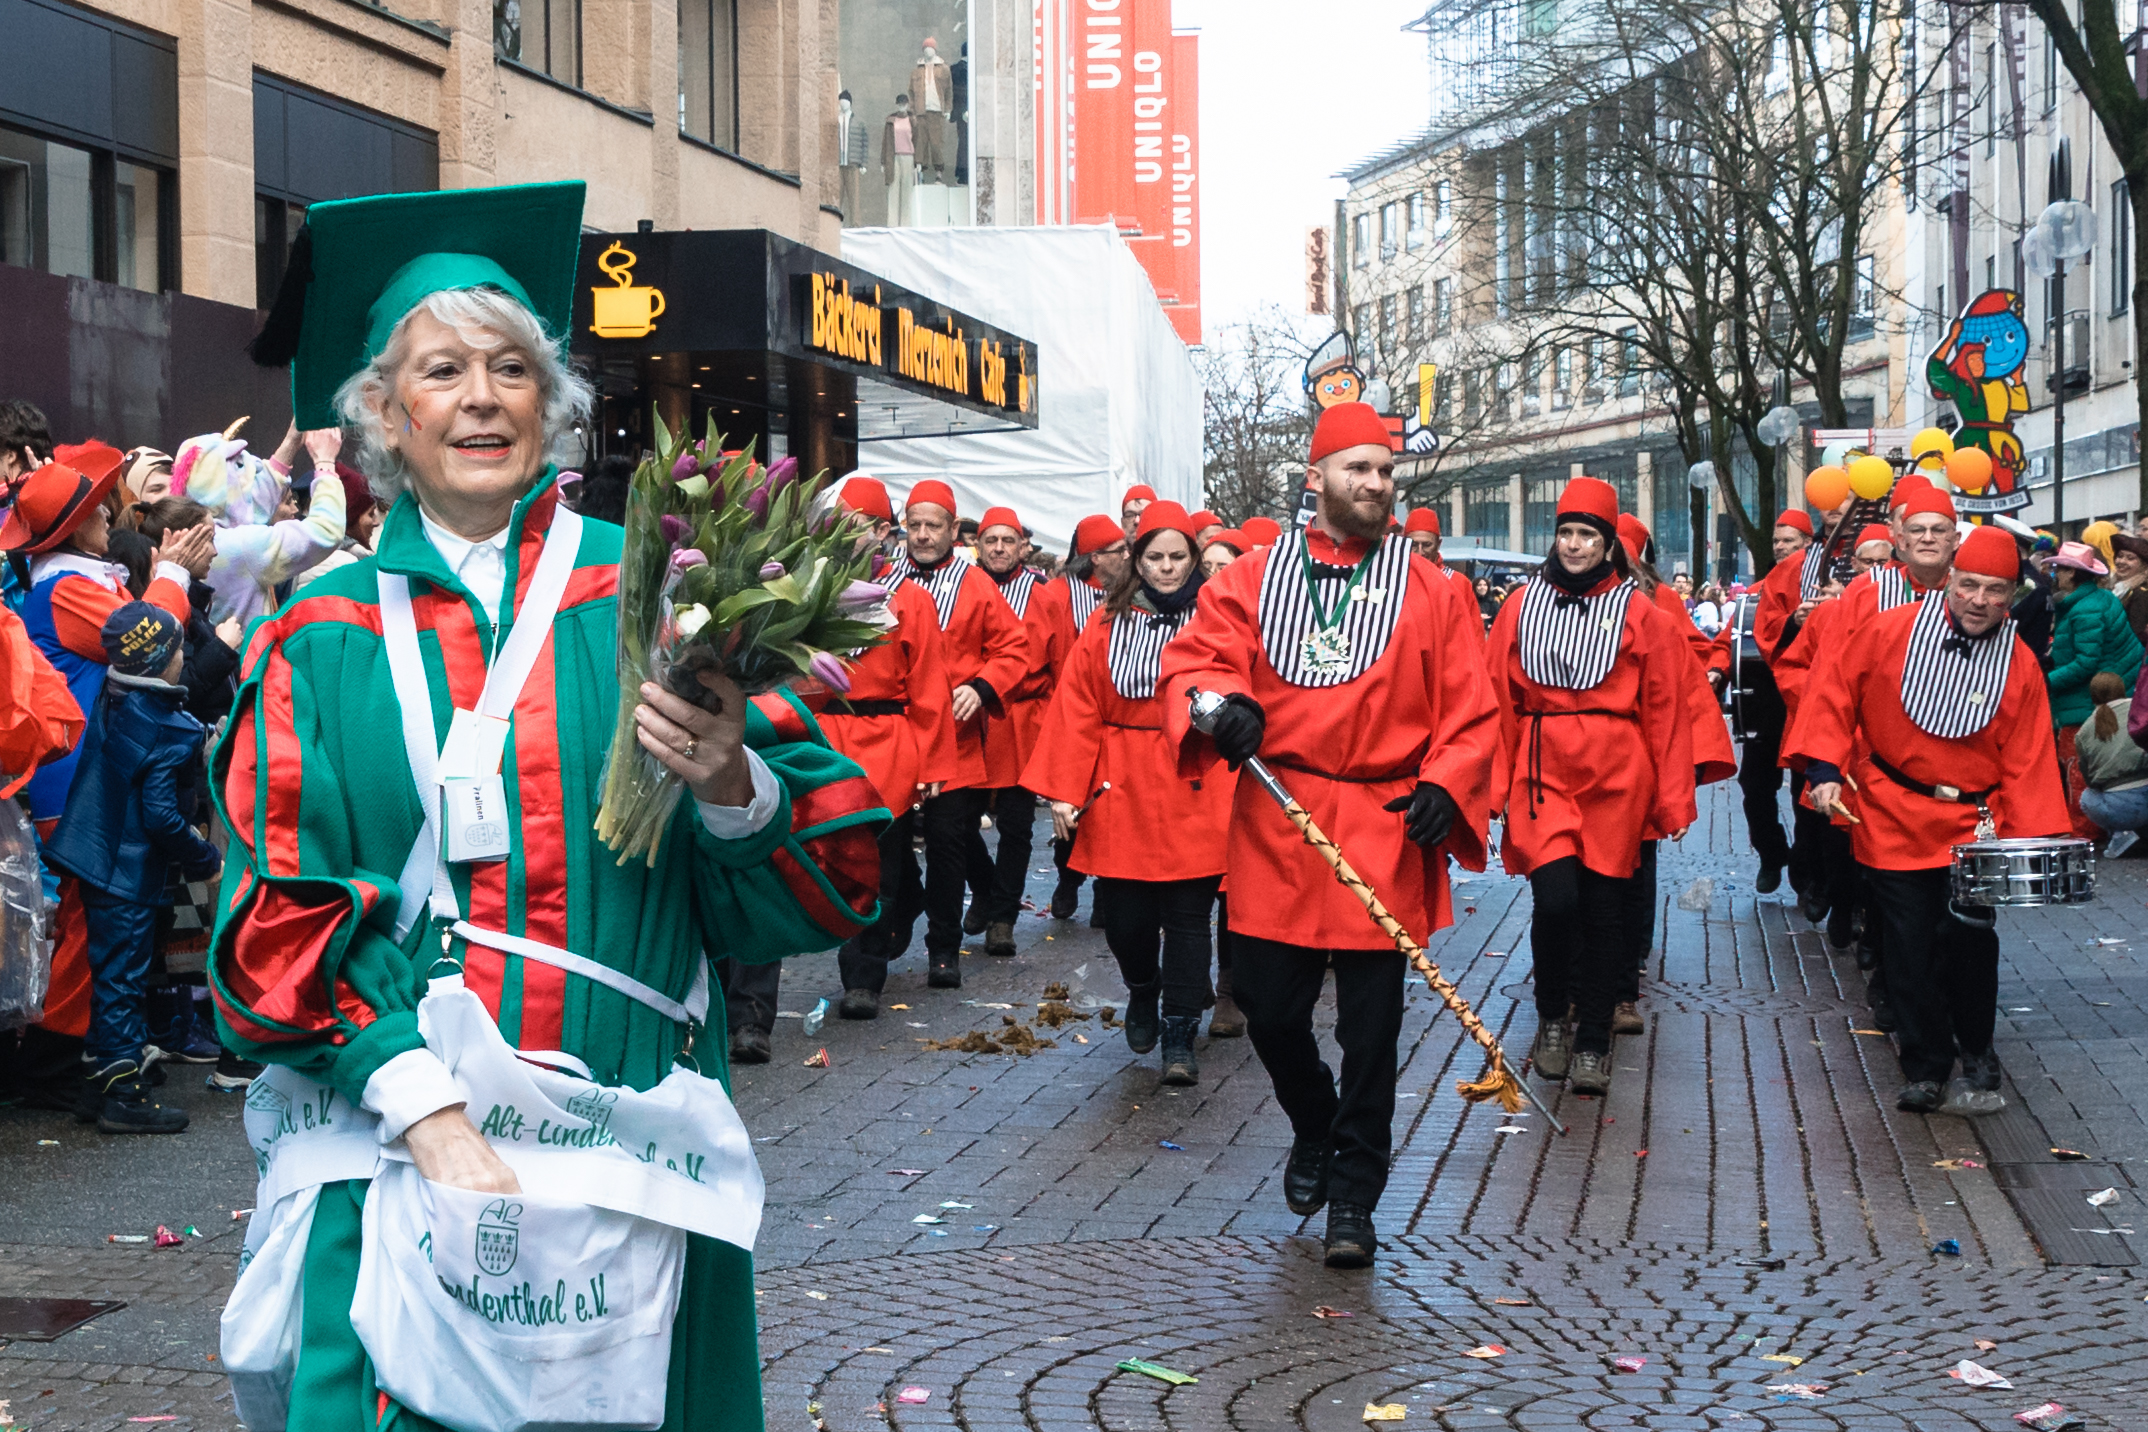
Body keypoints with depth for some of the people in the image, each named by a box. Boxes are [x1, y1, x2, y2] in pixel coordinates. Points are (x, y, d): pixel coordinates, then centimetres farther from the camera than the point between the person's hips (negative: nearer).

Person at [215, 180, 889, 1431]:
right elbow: (280, 917, -2)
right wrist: (421, 1108, -17)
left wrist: (730, 784, -24)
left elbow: (822, 892, -2)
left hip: (635, 1145, 0)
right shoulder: (326, 642, 4)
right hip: (401, 1151, 0)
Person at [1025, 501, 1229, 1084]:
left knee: (1186, 915, -1)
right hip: (1122, 790, 2)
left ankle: (1179, 1037, 8)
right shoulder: (1108, 625, 5)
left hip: (1194, 790, -1)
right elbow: (1077, 710, 2)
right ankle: (1142, 994, 36)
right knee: (1123, 913, 6)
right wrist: (1064, 789, -4)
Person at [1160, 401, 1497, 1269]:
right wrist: (1219, 701, -19)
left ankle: (1352, 1196, 13)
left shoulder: (1430, 591, 5)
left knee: (1370, 1026, 1)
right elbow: (1194, 656, 3)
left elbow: (1469, 712, 4)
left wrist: (1444, 784, -12)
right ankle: (1314, 1129, 37)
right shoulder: (1254, 576, 8)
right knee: (1267, 1006, 7)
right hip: (1274, 830, 1)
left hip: (1383, 831, -1)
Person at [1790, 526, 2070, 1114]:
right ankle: (1926, 1069, 15)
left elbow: (2027, 763, -1)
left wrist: (2033, 841, -9)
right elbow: (1836, 696, 1)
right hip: (1892, 818, 0)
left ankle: (1976, 1057, 11)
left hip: (1972, 822, 0)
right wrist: (1825, 769, -8)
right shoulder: (1890, 631, -6)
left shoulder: (2020, 667, -2)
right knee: (1909, 948, 1)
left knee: (1969, 933, -10)